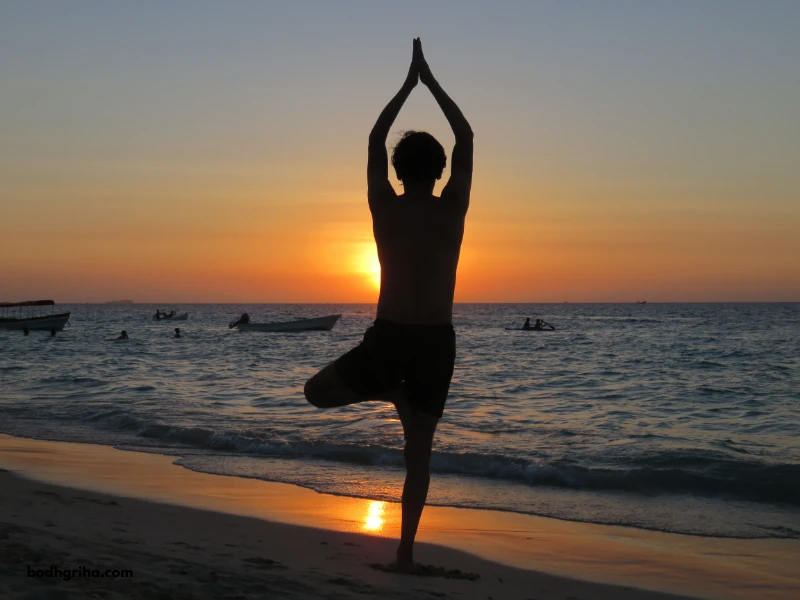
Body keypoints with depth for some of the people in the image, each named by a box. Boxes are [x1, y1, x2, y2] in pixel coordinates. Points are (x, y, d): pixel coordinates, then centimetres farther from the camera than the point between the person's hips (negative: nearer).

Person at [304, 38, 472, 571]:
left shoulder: (384, 207, -3)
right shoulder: (454, 208, -3)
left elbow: (375, 141, 12)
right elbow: (466, 138, 10)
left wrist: (408, 84, 18)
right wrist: (431, 81, 16)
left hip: (389, 338, -1)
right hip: (437, 343, 2)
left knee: (317, 392, 23)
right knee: (419, 453, 9)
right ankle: (405, 552, 6)